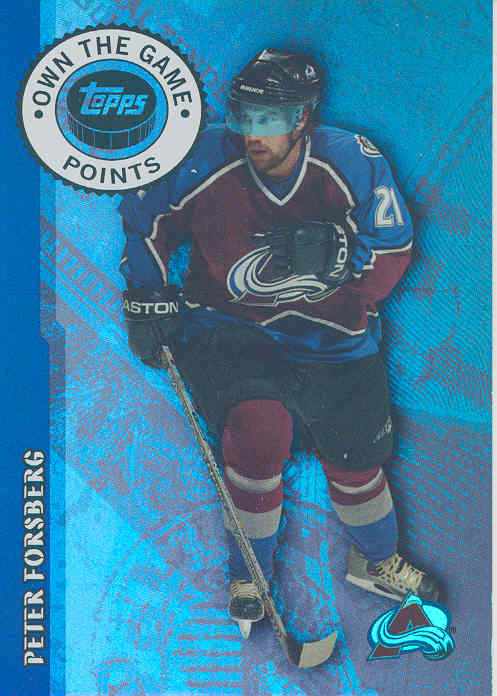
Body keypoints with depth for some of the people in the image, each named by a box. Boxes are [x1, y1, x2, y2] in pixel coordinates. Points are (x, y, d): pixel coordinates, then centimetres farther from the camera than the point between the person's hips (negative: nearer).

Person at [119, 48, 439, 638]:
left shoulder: (355, 163, -14)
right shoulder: (201, 164, -14)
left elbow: (392, 253, -10)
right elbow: (145, 219, 1)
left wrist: (338, 252, -28)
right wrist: (146, 299, -2)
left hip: (329, 332, 2)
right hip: (228, 326, -1)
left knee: (356, 452, 4)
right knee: (258, 428, -22)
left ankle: (375, 561, 37)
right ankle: (249, 572, 5)